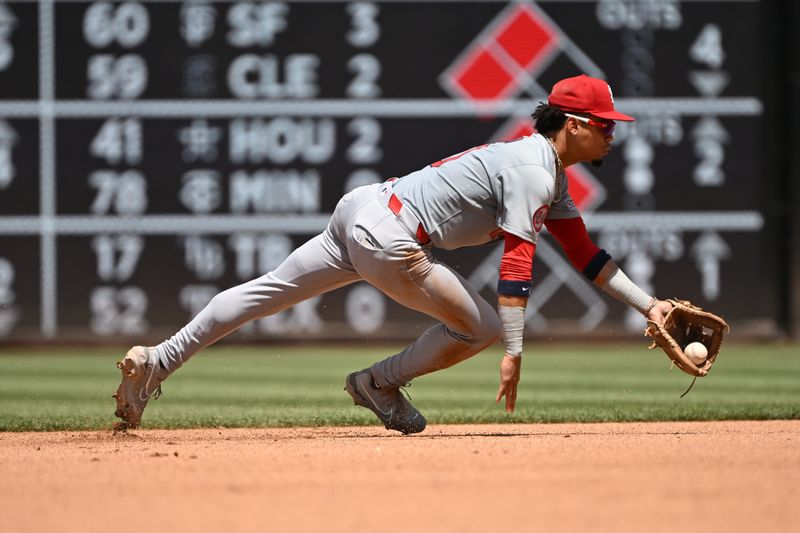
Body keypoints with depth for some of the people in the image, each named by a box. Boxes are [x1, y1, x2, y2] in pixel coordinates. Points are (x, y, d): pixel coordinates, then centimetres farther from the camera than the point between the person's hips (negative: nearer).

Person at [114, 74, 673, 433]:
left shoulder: (552, 177, 20)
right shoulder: (532, 171, -12)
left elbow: (587, 255, 24)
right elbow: (516, 261, -20)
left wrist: (647, 303, 19)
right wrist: (513, 352, -23)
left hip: (361, 207, 9)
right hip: (387, 235, -9)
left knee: (268, 292, 7)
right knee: (482, 325, 2)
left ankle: (159, 361, 3)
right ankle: (379, 384, 15)